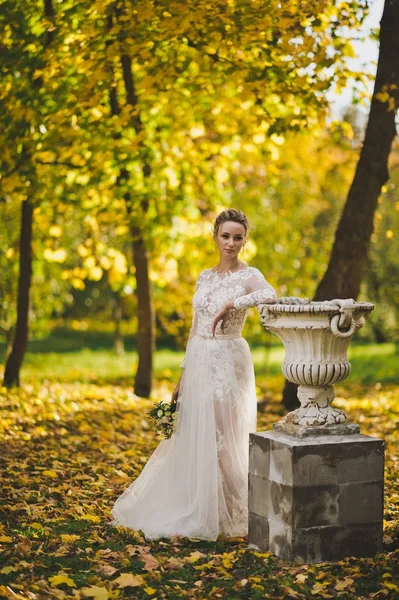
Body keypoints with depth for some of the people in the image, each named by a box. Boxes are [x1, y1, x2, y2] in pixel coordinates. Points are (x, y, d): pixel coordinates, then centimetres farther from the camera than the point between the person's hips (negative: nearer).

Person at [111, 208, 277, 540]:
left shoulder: (249, 275, -7)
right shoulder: (205, 276, 12)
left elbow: (270, 295, -32)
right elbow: (195, 329, 14)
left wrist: (230, 304, -28)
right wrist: (184, 375, 13)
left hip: (228, 362, -6)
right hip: (199, 362, 6)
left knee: (222, 438, -3)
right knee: (192, 437, 11)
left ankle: (227, 515, 12)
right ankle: (193, 509, 26)